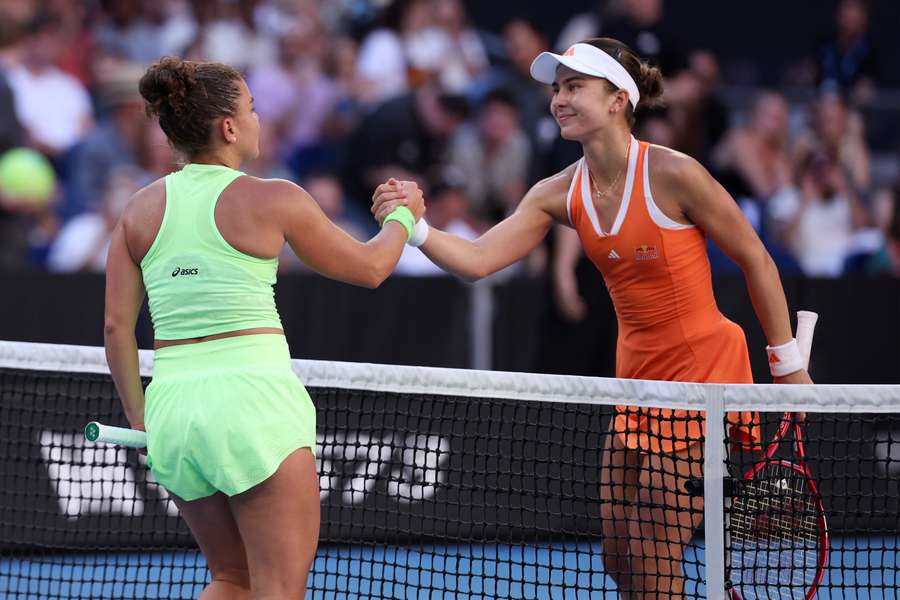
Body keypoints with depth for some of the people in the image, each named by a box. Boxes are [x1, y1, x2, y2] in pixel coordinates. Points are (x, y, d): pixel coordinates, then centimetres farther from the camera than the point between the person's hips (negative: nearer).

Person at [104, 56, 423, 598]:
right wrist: (403, 216, 28)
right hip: (254, 399, -6)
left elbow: (117, 326, 7)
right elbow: (369, 268, 9)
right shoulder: (272, 200, -3)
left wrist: (141, 421, 15)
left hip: (172, 409, 6)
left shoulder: (143, 208, 8)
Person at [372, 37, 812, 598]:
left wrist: (789, 364, -3)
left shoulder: (673, 174, -17)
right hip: (637, 375, 6)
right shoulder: (562, 193, 0)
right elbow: (477, 259, -6)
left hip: (705, 368, -6)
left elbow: (757, 262, -7)